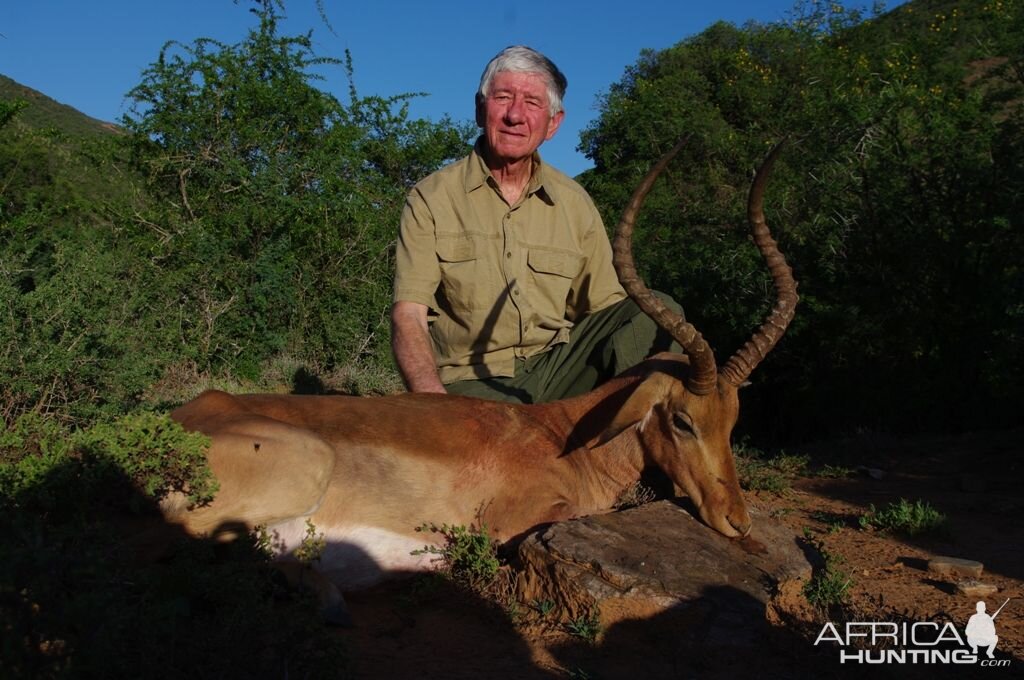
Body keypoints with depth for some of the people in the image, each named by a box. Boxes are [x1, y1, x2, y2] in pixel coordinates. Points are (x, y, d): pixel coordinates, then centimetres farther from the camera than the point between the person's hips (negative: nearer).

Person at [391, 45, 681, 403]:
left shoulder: (575, 203, 8)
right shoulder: (431, 198, -1)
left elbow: (606, 307, 10)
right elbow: (408, 316, -11)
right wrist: (436, 406, -30)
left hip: (556, 368, 5)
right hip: (473, 381, -5)